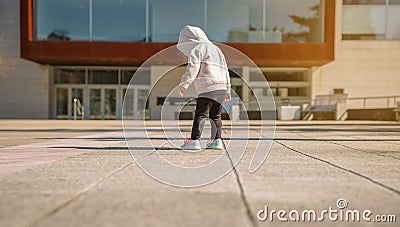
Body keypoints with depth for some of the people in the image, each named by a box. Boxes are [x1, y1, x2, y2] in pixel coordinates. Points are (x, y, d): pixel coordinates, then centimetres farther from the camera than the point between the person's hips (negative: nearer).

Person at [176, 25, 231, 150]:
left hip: (208, 87, -8)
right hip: (222, 86, 8)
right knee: (215, 116, 14)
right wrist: (227, 90, 31)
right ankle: (217, 140, 12)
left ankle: (194, 140, -16)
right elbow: (225, 70, 29)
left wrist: (183, 85, -15)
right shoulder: (216, 48, 30)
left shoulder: (197, 48, 4)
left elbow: (192, 68, -12)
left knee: (200, 114, -11)